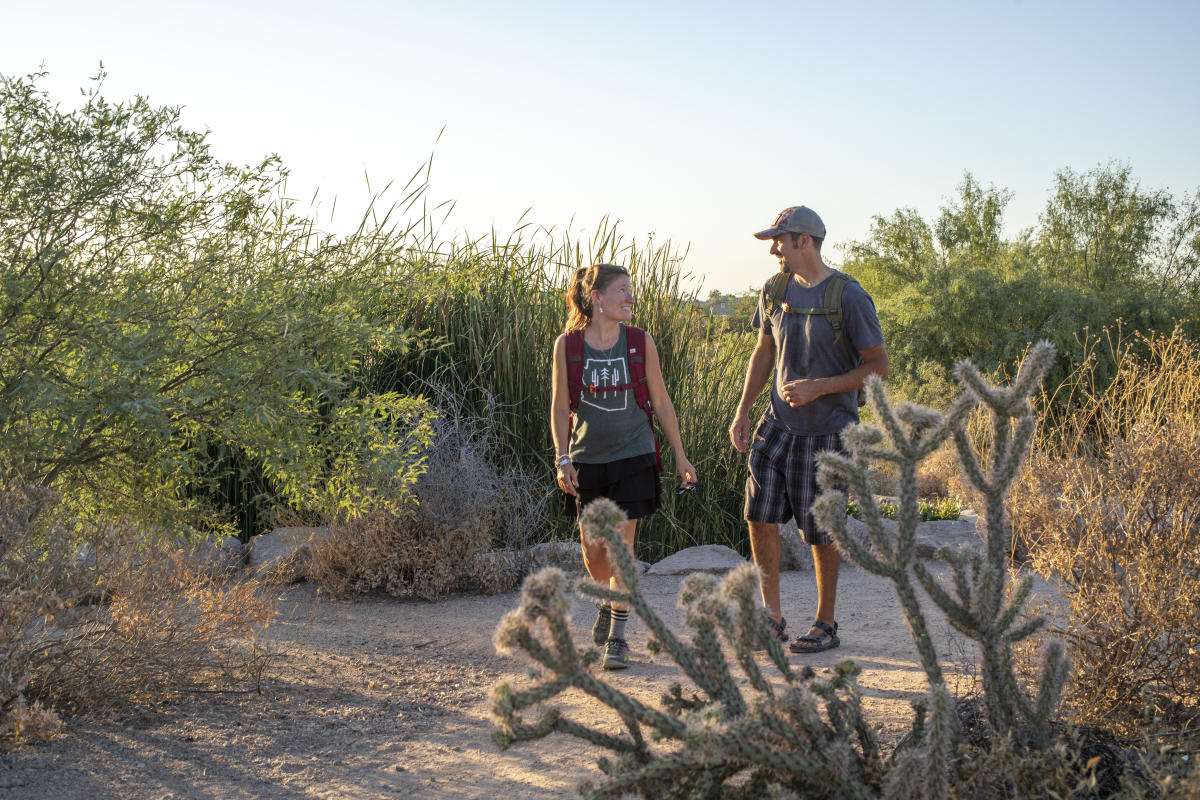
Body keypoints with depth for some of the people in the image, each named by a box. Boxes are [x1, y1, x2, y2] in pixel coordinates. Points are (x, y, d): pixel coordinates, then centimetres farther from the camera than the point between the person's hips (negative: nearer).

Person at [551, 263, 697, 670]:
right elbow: (559, 407, 2)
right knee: (592, 550, 8)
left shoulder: (640, 342, -2)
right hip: (587, 458, 1)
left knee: (621, 546, -7)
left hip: (633, 456, -1)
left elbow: (661, 402, 6)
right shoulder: (567, 345, -4)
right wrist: (562, 459, -6)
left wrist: (680, 456, 7)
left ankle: (617, 636, 2)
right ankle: (610, 602, 39)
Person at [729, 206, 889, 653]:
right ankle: (772, 617, 8)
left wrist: (819, 387, -17)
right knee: (759, 513, -5)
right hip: (779, 422, 5)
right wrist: (743, 410, 9)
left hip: (828, 430, -5)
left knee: (822, 530, 2)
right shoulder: (774, 291, 5)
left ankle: (826, 625, 18)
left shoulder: (849, 298, -13)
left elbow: (879, 366, -9)